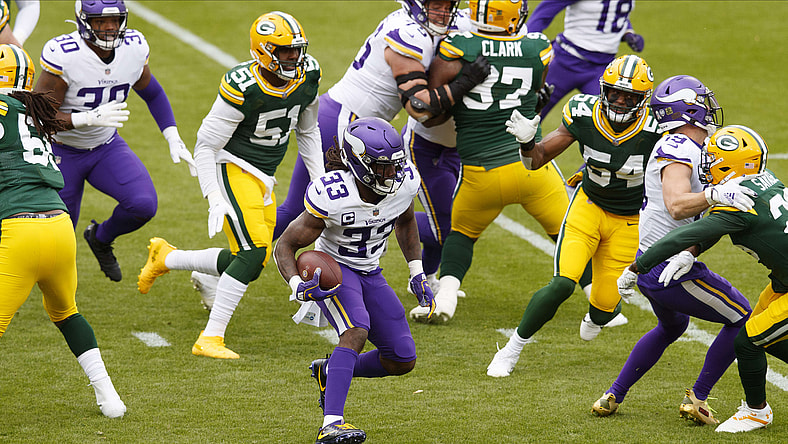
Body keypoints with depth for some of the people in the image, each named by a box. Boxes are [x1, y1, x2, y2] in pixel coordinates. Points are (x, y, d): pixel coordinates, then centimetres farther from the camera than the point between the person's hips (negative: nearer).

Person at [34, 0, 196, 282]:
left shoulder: (134, 48, -12)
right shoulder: (63, 56, -28)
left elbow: (152, 92, 9)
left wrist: (173, 139, 0)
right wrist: (90, 118, -39)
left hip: (106, 147, 4)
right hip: (62, 151, -4)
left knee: (143, 204, -19)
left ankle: (101, 239, 14)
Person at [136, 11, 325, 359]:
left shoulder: (307, 77, -3)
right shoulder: (243, 89, -24)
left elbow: (307, 131, 16)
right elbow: (206, 145, -17)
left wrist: (320, 180, 10)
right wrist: (215, 200, -23)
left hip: (263, 179, 8)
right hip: (233, 170, -8)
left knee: (252, 260, 6)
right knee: (254, 252, -20)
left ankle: (166, 258, 26)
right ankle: (210, 339, -13)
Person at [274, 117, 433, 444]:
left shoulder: (405, 182, -15)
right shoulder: (332, 196, -30)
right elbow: (285, 246, -20)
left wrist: (417, 275, 8)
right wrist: (298, 286, -39)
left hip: (369, 275, 6)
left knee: (402, 361, 2)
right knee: (357, 332, -33)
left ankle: (330, 372, 28)